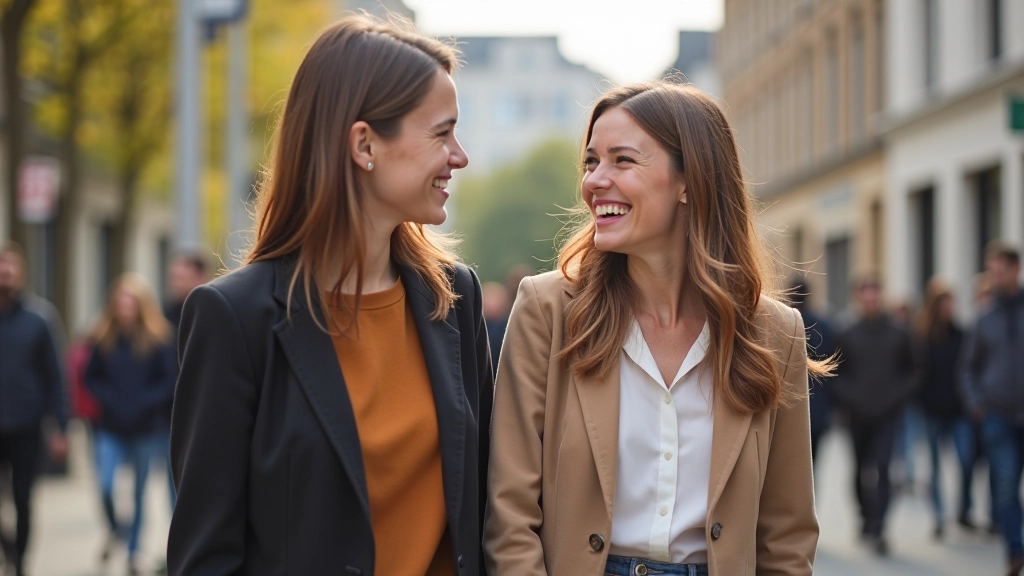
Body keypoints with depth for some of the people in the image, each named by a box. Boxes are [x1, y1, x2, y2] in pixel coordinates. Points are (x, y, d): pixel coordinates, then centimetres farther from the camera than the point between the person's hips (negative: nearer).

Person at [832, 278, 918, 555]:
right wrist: (848, 398, -7)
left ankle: (876, 528, -16)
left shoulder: (899, 334, 3)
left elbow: (912, 373, 8)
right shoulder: (848, 336, 4)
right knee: (863, 469, 12)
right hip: (859, 415, 2)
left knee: (881, 468, -14)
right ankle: (868, 518, 32)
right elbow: (838, 376, 8)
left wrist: (898, 397, -6)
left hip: (887, 416, -2)